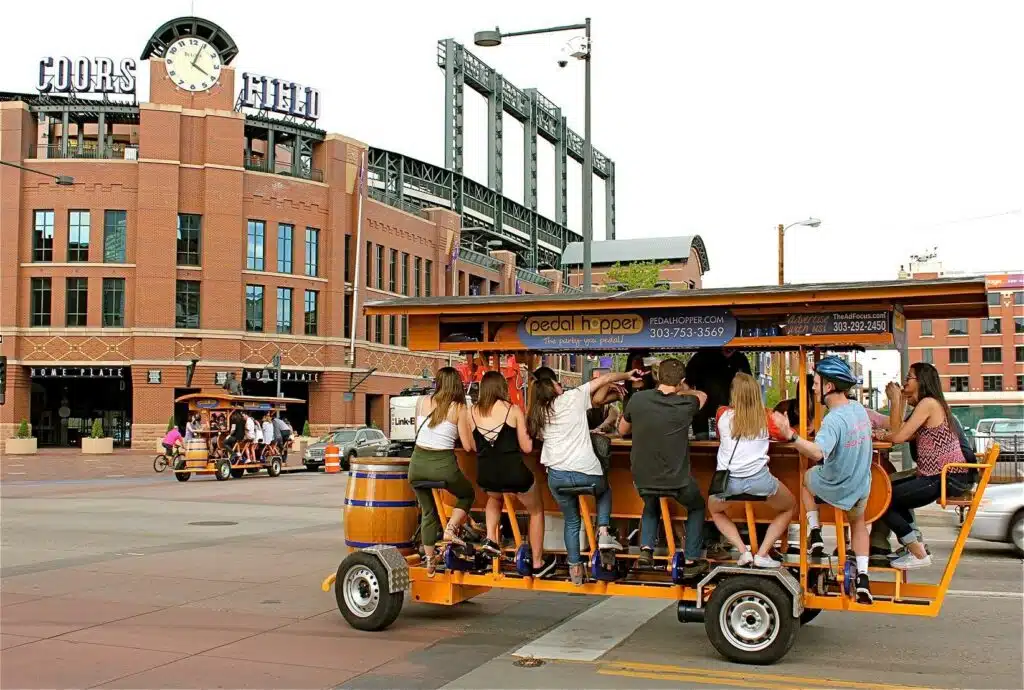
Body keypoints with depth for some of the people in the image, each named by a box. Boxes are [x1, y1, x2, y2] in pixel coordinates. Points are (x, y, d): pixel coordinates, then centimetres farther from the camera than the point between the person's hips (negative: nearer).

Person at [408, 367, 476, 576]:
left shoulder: (422, 402, 6)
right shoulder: (459, 408, -2)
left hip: (418, 461, 3)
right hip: (443, 463, -3)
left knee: (427, 510, 21)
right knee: (467, 495, 25)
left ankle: (430, 562, 21)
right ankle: (450, 529, 4)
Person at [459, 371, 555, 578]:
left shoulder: (471, 412, 4)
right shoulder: (513, 410, -2)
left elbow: (472, 446, 13)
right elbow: (527, 447, 1)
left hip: (486, 475, 3)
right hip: (514, 472, -3)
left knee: (495, 497, 41)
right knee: (536, 511, 26)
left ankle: (491, 538, 22)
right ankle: (538, 564, 29)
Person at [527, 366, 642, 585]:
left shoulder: (537, 413, 9)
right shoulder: (574, 397, 0)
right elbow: (602, 380, 9)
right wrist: (627, 375, 24)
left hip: (557, 475, 3)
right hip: (586, 472, -3)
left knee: (571, 521, 24)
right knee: (604, 491, 32)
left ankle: (575, 568, 24)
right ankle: (603, 532, 13)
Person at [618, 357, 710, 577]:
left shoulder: (637, 399, -8)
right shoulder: (685, 404, -12)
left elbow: (622, 430, 10)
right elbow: (702, 395, 13)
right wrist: (681, 391, 26)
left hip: (642, 479, 2)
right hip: (676, 480, -2)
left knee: (651, 506, 36)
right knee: (697, 507, 29)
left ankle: (646, 547, 17)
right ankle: (691, 561, 23)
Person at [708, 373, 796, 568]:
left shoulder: (723, 415, 6)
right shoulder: (764, 417, 4)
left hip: (728, 481, 1)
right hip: (758, 479, -1)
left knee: (714, 509, 35)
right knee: (789, 507, 29)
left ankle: (743, 552, 15)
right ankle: (762, 554, 13)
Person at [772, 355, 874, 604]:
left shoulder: (834, 420, -31)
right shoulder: (858, 408, -4)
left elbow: (818, 452, -47)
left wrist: (790, 436, -58)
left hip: (834, 488, -6)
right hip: (861, 488, 6)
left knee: (807, 476, 28)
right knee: (858, 523, 34)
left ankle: (815, 533, 20)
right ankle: (862, 578, 24)